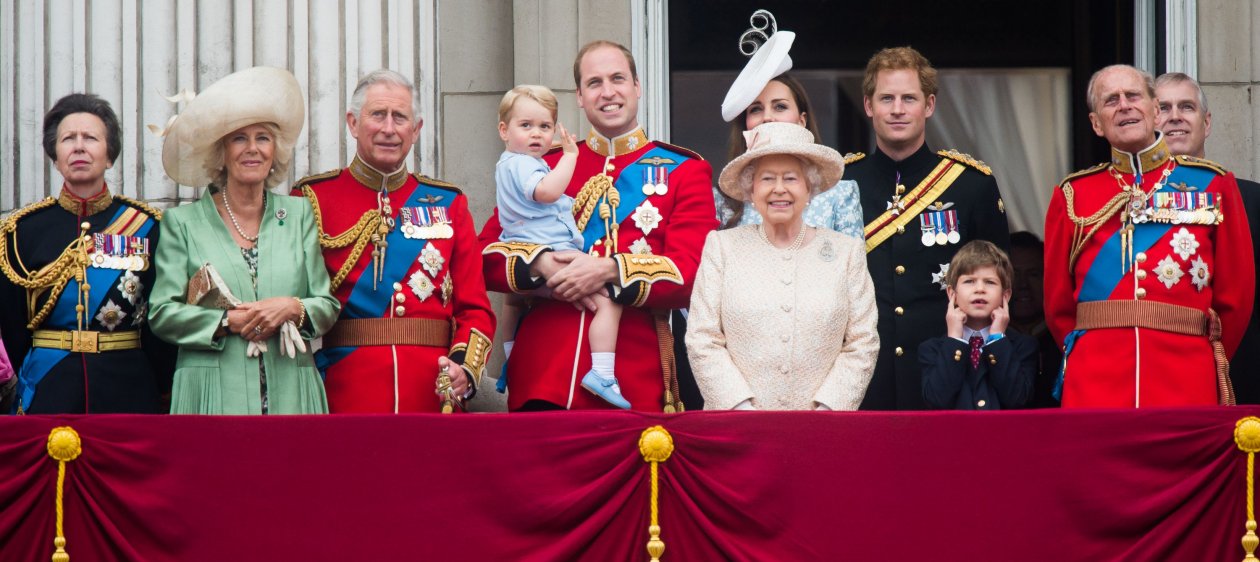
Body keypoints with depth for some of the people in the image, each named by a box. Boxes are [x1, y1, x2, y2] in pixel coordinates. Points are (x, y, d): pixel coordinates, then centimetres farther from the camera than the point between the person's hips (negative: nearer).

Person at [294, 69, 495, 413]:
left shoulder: (447, 204, 12)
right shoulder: (312, 200, 3)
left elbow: (475, 308, 8)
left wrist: (465, 368, -10)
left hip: (433, 397, 2)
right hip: (342, 397, -2)